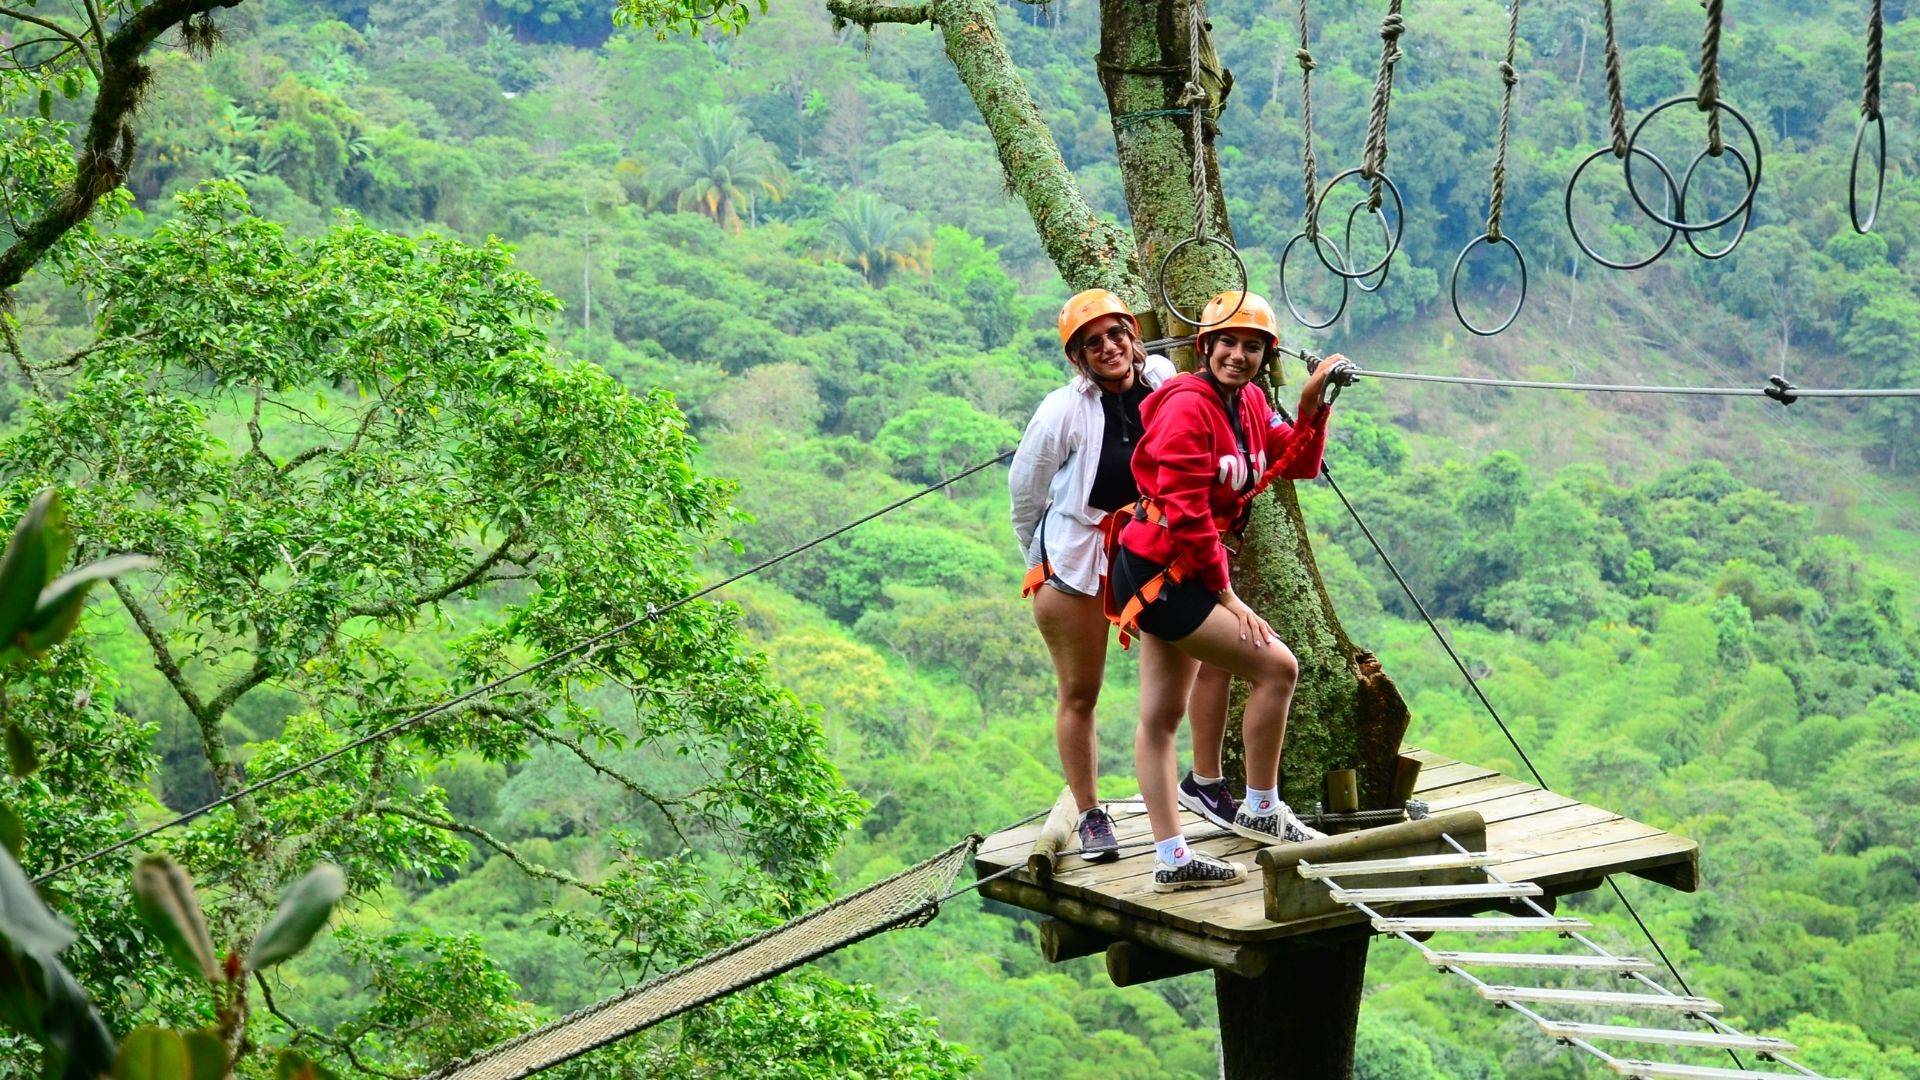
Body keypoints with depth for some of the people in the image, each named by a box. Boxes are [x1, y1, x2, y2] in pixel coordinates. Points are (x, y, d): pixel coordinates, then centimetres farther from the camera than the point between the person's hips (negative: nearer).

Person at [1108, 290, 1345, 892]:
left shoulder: (1249, 404, 9)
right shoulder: (1187, 407, -17)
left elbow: (1298, 465, 11)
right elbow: (1186, 512, -20)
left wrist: (1312, 406, -4)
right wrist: (1225, 593, -14)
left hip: (1178, 575, 10)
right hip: (1159, 571, -10)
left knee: (1160, 717, 11)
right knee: (1275, 666, -8)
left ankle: (1172, 858, 14)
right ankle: (1261, 811, 5)